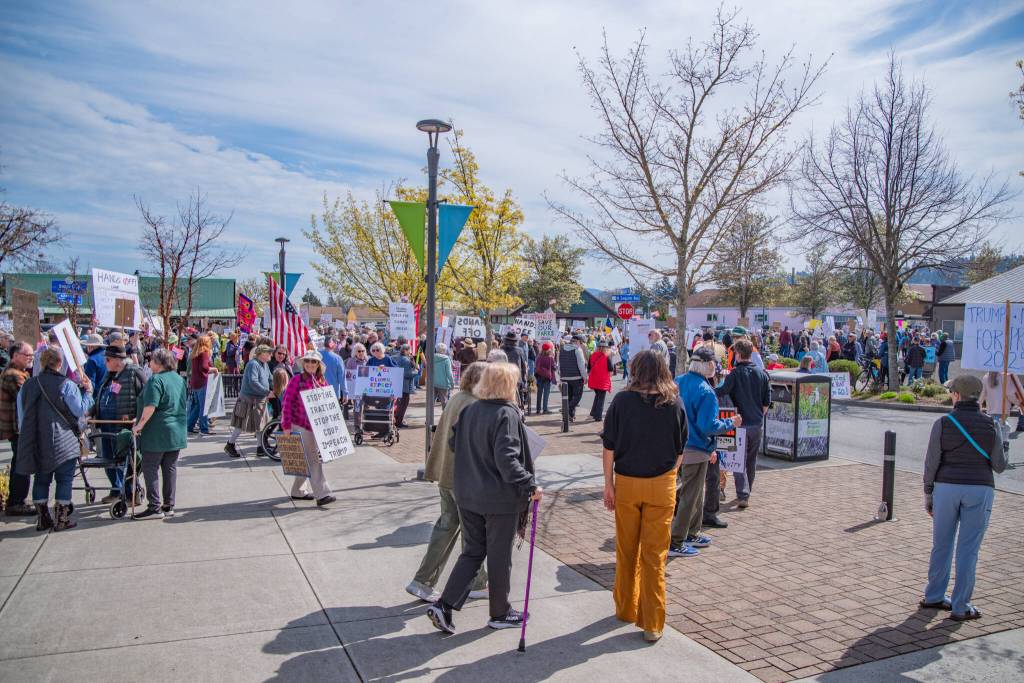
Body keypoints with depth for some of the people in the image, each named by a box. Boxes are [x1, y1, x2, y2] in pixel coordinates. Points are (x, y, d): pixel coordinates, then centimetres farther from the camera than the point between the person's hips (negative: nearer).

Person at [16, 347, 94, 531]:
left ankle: (42, 519, 20)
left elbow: (22, 414, 10)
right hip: (63, 442, -5)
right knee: (64, 480, 5)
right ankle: (61, 519, 8)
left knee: (41, 479, 14)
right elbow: (80, 410, -9)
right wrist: (88, 391, 2)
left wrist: (25, 434, 20)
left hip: (36, 442, 5)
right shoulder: (67, 385, -13)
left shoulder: (27, 385, 3)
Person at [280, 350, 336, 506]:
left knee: (307, 460, 15)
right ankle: (322, 494, -7)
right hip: (300, 425, -6)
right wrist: (286, 425, -12)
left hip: (316, 426, 6)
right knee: (313, 460, -8)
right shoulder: (297, 379, -7)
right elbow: (286, 402, -9)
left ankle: (298, 491, 30)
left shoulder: (322, 381, 8)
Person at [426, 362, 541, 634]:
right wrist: (530, 485, -19)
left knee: (472, 552, 18)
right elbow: (507, 459, -25)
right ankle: (500, 614, 27)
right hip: (500, 499, -6)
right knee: (499, 556, 10)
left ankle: (444, 605, 9)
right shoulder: (507, 415, -19)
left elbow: (454, 444, 11)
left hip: (467, 496, 6)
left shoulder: (469, 410, 2)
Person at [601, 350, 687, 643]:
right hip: (662, 485, 1)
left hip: (626, 482, 0)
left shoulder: (622, 400, -6)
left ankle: (626, 609, 30)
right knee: (655, 554, 6)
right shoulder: (675, 404, -1)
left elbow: (609, 446, -6)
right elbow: (680, 451, 4)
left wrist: (608, 484, 1)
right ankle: (652, 624, 11)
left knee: (626, 551, 15)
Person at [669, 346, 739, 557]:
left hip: (677, 447, 8)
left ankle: (692, 534, 36)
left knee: (696, 492, 23)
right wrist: (730, 423, -6)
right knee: (689, 496, 3)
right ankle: (675, 543, 9)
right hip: (695, 450, -8)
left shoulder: (677, 382, 3)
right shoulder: (706, 392, -20)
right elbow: (708, 426, -22)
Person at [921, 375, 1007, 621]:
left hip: (946, 488, 0)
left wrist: (928, 494, 5)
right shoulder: (989, 425, -2)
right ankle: (960, 607, 9)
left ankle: (934, 596, 25)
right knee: (968, 549, 5)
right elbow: (999, 465, 3)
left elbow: (931, 463, -5)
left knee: (942, 544, 14)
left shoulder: (943, 423, -4)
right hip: (979, 490, 0)